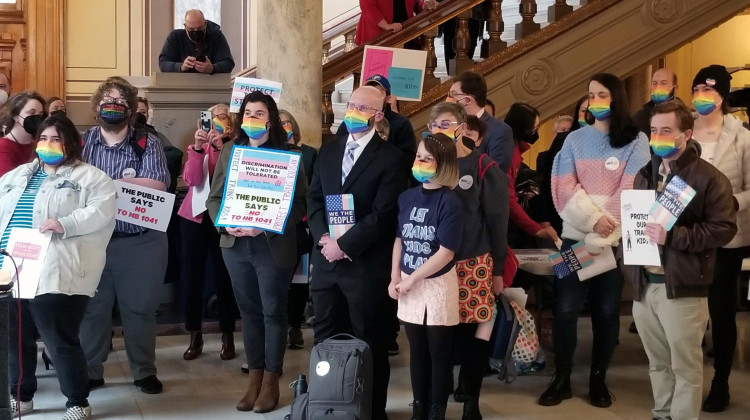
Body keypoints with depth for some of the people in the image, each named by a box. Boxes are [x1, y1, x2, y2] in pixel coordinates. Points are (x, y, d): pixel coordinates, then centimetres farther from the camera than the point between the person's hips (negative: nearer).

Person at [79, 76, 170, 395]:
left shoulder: (147, 144, 0)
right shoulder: (82, 142, 5)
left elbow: (158, 185, -14)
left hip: (141, 241, -1)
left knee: (139, 308, 8)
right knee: (92, 307, 10)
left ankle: (144, 371, 22)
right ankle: (90, 371, 23)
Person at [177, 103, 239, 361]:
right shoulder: (198, 146, 7)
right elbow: (191, 179, -9)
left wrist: (221, 148, -23)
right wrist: (198, 148, -20)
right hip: (194, 215, 2)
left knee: (223, 275, -3)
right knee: (191, 274, 1)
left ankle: (228, 338, 8)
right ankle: (195, 337, 11)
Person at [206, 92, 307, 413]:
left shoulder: (288, 154, -4)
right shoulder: (229, 150, 7)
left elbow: (300, 203, -7)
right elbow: (214, 197, 9)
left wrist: (267, 226, -19)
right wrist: (226, 225, -10)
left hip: (273, 246, -4)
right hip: (235, 245, 4)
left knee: (273, 311, 5)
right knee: (249, 311, 11)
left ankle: (271, 381, 16)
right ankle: (254, 377, 20)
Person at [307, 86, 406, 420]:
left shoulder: (390, 157, -7)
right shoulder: (328, 150, 11)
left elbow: (382, 214, -14)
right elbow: (314, 197, 10)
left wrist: (345, 244, -16)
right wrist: (323, 236, -7)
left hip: (365, 264, -5)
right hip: (326, 259, 6)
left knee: (367, 341, 6)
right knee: (325, 337, 13)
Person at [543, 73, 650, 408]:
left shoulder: (636, 141, 2)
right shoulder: (575, 139, 9)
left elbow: (630, 191, -7)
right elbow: (564, 187, -1)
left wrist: (600, 238, -15)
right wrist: (593, 219, -16)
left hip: (616, 240, -1)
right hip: (575, 236, 1)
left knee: (606, 311, 5)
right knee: (566, 309, -2)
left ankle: (598, 379, 19)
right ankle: (561, 380, 10)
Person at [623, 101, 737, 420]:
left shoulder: (708, 178, -6)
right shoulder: (644, 175, 16)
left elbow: (723, 228, -14)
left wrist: (672, 236, -22)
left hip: (682, 287, -6)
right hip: (644, 284, 6)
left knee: (686, 366, 2)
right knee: (658, 363, 16)